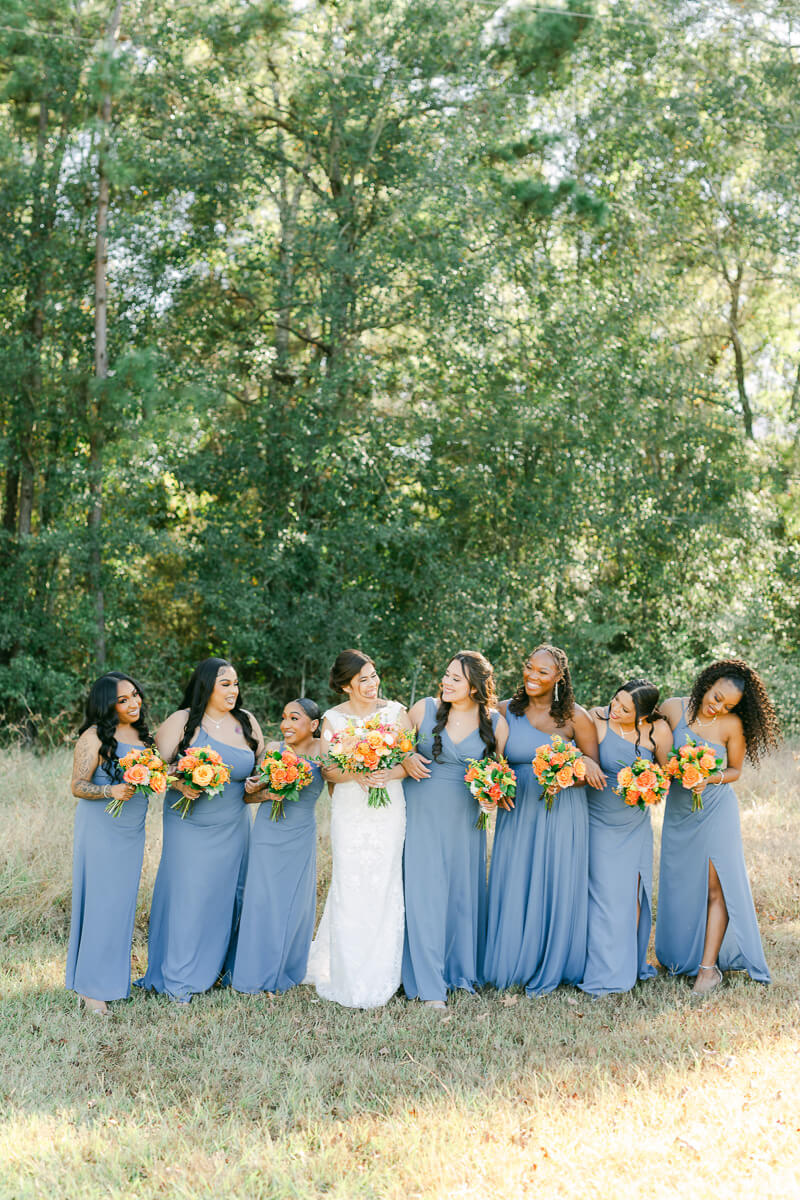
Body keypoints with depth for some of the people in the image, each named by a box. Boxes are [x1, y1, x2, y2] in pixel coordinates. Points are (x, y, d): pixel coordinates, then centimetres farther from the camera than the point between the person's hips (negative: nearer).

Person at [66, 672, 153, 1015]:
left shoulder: (141, 734, 10)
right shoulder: (95, 737, -12)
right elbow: (78, 786, -12)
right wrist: (112, 791, -29)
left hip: (133, 832, 7)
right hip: (100, 830, -7)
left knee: (123, 904, 11)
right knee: (101, 904, -4)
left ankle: (113, 976, 23)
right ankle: (91, 989, 6)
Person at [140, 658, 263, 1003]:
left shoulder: (246, 721, 6)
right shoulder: (182, 722, -7)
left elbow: (262, 766, 14)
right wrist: (180, 784, -24)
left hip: (233, 827, 4)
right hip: (190, 824, -4)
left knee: (229, 893, 8)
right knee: (186, 894, -2)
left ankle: (225, 966, 21)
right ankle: (178, 978, 9)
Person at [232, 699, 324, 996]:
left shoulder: (323, 752, -4)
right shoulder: (273, 749, -1)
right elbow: (248, 793, 5)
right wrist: (263, 794, -14)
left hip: (301, 839, 0)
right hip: (268, 835, 0)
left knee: (295, 904, 6)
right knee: (263, 901, 2)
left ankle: (287, 973, 24)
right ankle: (259, 974, 17)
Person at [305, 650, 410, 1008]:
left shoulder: (396, 712, 3)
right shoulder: (333, 719, 3)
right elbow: (327, 770, 1)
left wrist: (389, 773, -17)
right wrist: (356, 776, -18)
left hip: (389, 811, 0)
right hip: (349, 811, 0)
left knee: (384, 887, 0)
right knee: (350, 889, -3)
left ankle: (379, 976, 12)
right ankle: (349, 981, 9)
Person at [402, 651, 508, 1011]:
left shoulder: (496, 724, -1)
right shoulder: (424, 709, -3)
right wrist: (406, 759, -11)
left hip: (464, 818, 2)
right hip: (422, 814, -1)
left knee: (464, 893, 9)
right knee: (425, 893, -4)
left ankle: (461, 971, 27)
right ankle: (429, 985, 3)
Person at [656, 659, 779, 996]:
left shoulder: (732, 725, -13)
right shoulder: (672, 708, -9)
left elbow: (735, 769, -1)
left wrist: (710, 779, -19)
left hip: (716, 808, -3)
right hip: (679, 809, 3)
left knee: (715, 884, -8)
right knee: (678, 884, 10)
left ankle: (709, 966, -2)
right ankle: (680, 955, 28)